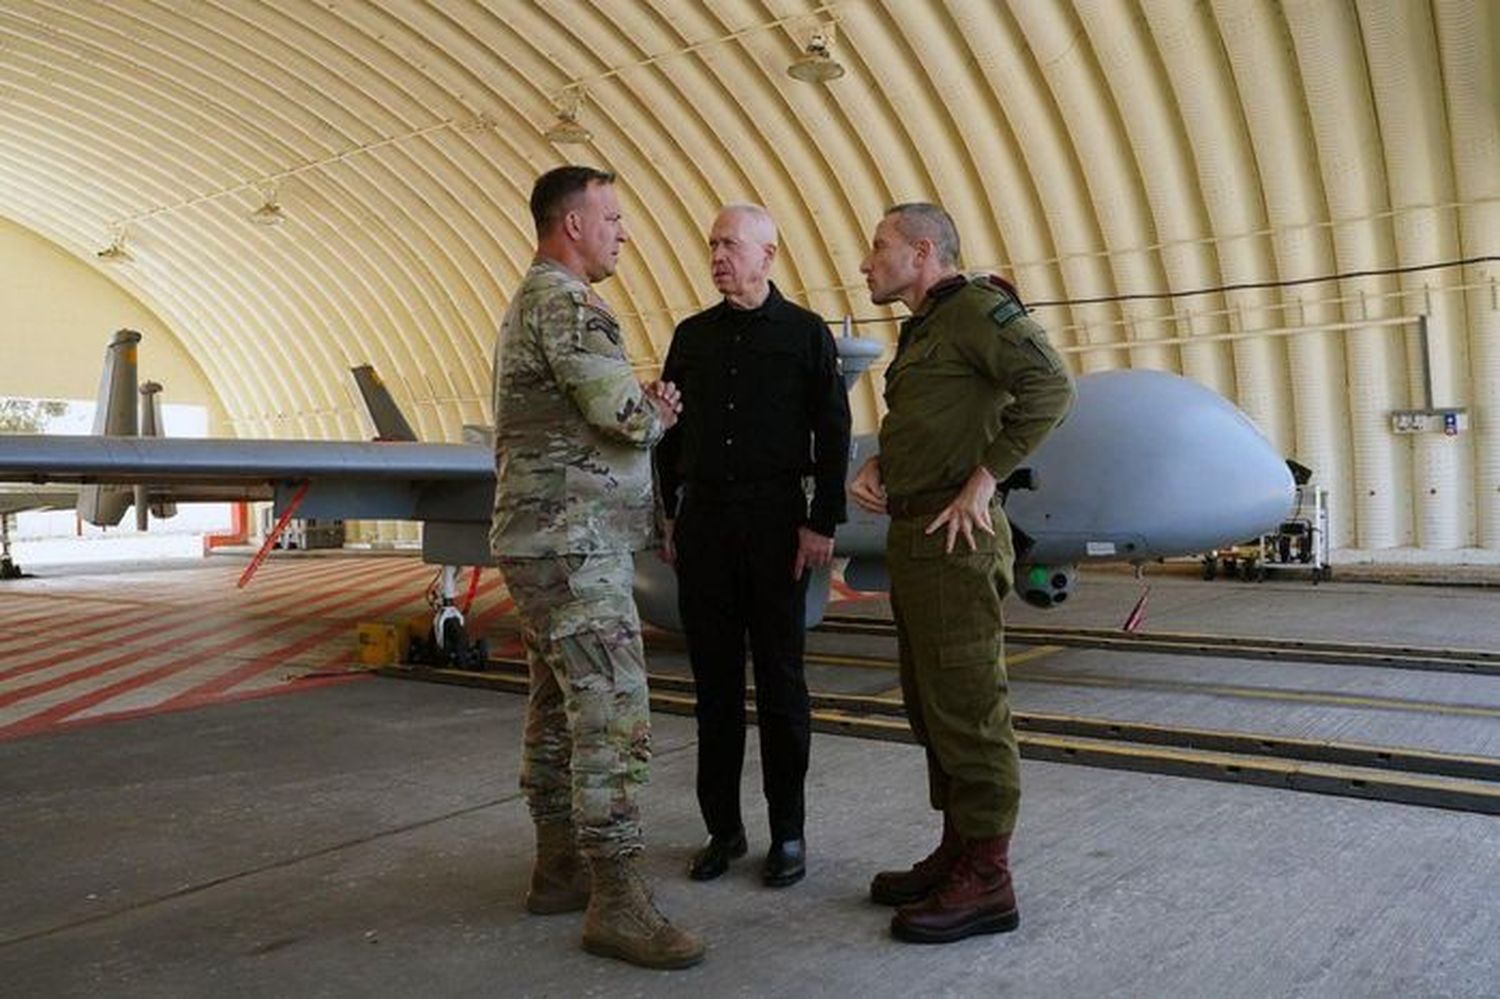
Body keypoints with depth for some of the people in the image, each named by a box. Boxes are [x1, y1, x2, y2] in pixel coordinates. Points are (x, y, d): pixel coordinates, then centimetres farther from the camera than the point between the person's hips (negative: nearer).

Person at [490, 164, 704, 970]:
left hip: (549, 541, 11)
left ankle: (558, 869, 21)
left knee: (558, 710, 13)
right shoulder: (563, 303, -13)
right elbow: (628, 417, -20)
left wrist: (641, 403, 1)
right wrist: (659, 414, 3)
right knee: (614, 716, -10)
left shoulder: (533, 302, 20)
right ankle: (616, 903, -7)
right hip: (573, 543, -11)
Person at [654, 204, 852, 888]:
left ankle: (788, 832, 12)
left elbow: (833, 435, -1)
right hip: (703, 520, 4)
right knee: (714, 682, 7)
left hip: (775, 521, -3)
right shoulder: (692, 336, 12)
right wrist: (669, 514, 8)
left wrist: (822, 523, -7)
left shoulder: (805, 333, 2)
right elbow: (669, 430, 15)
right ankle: (723, 827, 17)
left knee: (780, 681, 2)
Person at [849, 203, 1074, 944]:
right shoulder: (922, 328, 20)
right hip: (912, 534, 10)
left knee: (966, 708, -5)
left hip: (954, 539, -10)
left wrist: (981, 483, -22)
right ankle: (956, 854, 25)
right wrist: (876, 466, 8)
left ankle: (985, 881, 3)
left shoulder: (975, 307, -9)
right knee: (932, 707, 14)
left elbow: (1048, 386, -23)